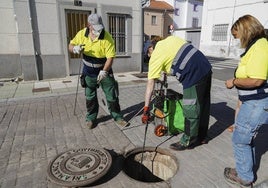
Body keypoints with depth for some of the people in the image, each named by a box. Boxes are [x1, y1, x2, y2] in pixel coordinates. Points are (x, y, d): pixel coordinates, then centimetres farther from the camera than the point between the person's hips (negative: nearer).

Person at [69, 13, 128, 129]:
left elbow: (110, 57, -22)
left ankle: (117, 117, 21)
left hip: (104, 71, -3)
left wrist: (104, 72, -34)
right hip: (89, 72, 3)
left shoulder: (107, 37, -19)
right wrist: (75, 49, -20)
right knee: (90, 97, 13)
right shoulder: (82, 34, -7)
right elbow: (71, 45, 4)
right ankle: (91, 118, 31)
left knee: (112, 96, 3)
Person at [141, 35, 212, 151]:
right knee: (203, 104, 19)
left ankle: (188, 142, 19)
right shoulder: (171, 39, 16)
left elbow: (150, 84, -7)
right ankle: (201, 136, 36)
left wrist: (146, 108, -5)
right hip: (206, 68, 9)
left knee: (190, 110, 3)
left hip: (194, 75, -9)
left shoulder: (156, 56, -4)